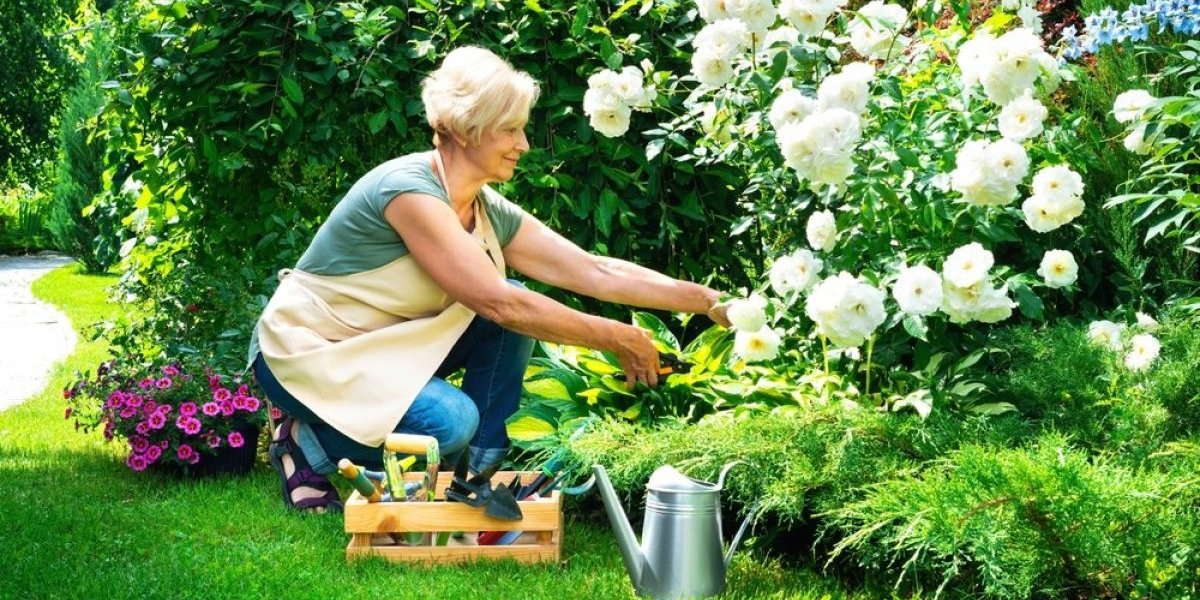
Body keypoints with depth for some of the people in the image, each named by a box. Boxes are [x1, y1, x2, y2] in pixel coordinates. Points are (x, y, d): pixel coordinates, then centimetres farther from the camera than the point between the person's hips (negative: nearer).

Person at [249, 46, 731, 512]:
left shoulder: (492, 214, -2)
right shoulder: (407, 189, -27)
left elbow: (597, 272, -3)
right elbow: (498, 302, -30)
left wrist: (707, 301, -9)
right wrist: (618, 339, -24)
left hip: (381, 347, 8)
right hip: (306, 352, -8)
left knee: (517, 310, -6)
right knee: (451, 421, -29)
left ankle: (482, 472, 1)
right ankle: (307, 445, -5)